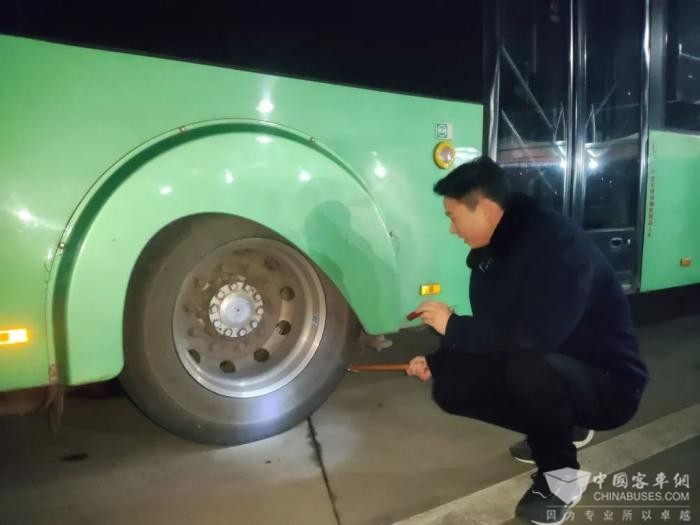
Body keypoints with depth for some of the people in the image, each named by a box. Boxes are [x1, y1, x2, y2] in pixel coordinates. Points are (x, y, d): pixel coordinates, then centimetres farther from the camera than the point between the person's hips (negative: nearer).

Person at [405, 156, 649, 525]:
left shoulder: (557, 241, -26)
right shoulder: (487, 256, 0)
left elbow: (535, 337, -37)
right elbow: (491, 333, 10)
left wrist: (453, 326, -25)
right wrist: (434, 363, 1)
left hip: (609, 383, -8)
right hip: (550, 373, 8)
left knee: (530, 367, -38)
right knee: (450, 386, -5)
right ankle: (559, 429, 16)